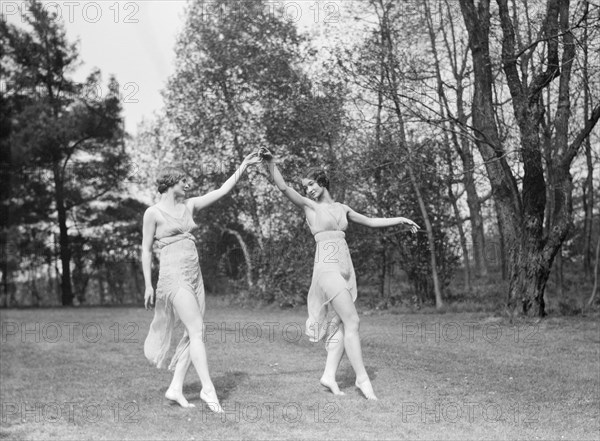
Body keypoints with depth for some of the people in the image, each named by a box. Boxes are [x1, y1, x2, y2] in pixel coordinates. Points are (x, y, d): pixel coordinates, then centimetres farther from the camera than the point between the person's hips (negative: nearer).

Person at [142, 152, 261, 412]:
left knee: (193, 333, 4)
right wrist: (148, 285, -6)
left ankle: (176, 388, 10)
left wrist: (243, 167, 8)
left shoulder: (189, 206, 14)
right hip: (173, 275, -7)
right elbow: (146, 250, -1)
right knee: (196, 331, -14)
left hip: (194, 276, 7)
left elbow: (222, 191, 13)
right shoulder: (153, 213, -2)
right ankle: (208, 389, -13)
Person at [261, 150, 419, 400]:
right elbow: (283, 187, -8)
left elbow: (371, 222, 27)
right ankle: (362, 378, -8)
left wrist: (400, 220, 26)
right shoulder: (309, 205, 4)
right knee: (352, 322, -11)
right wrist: (270, 162, -22)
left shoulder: (341, 208, 18)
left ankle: (329, 375, 9)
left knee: (342, 326, 4)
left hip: (346, 269, 6)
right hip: (327, 266, -6)